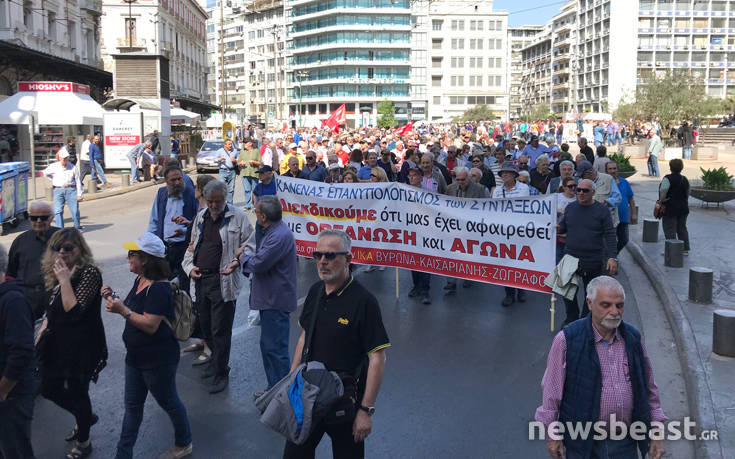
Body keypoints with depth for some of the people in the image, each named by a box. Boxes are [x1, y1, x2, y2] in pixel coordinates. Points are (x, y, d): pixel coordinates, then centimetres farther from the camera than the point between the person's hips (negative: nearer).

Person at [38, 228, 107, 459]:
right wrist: (44, 327, 6)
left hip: (82, 345, -8)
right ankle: (85, 417, 43)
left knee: (76, 392, 7)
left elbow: (74, 310, -26)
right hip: (57, 342, 8)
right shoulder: (56, 271, 5)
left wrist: (64, 279, -26)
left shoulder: (89, 273, -19)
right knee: (50, 389, 17)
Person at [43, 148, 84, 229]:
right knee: (58, 211, -9)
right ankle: (60, 228, -6)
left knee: (75, 210, -2)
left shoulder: (72, 167, 3)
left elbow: (78, 181, 5)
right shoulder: (54, 166, 5)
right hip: (58, 190, 1)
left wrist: (79, 194, 2)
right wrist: (53, 180, 16)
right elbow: (45, 173, 24)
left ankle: (77, 226, 18)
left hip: (71, 190, -1)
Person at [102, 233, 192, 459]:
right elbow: (132, 308, 14)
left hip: (157, 360, -9)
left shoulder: (159, 289, -26)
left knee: (168, 402, 12)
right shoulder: (140, 281, 4)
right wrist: (113, 298, -2)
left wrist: (122, 310, -28)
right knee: (132, 406, 16)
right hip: (136, 356, 9)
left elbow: (150, 325, -29)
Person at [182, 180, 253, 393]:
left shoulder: (238, 217, -5)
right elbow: (193, 245, 21)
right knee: (206, 326, 17)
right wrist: (189, 266, 5)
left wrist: (237, 262, -19)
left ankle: (221, 373, 10)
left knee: (220, 330, -2)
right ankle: (216, 360, 38)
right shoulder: (201, 217, 13)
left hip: (223, 281, -6)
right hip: (201, 279, 6)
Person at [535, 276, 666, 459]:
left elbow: (649, 389, 10)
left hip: (625, 444, 3)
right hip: (582, 444, -3)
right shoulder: (566, 339, -12)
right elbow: (552, 390, -5)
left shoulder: (634, 338, 1)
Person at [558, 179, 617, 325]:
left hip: (593, 262, -2)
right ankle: (571, 320, 21)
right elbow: (562, 227, 14)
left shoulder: (602, 210, -3)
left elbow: (610, 235, -5)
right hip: (570, 258, 3)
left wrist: (612, 257, -14)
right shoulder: (570, 207, 7)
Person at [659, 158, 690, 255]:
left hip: (670, 208, -7)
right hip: (683, 208, 7)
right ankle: (685, 249, 19)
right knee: (682, 228, 16)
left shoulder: (668, 179, -14)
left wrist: (661, 200, -7)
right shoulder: (685, 180, 9)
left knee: (670, 230, -3)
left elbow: (663, 191, -22)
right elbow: (687, 194, 14)